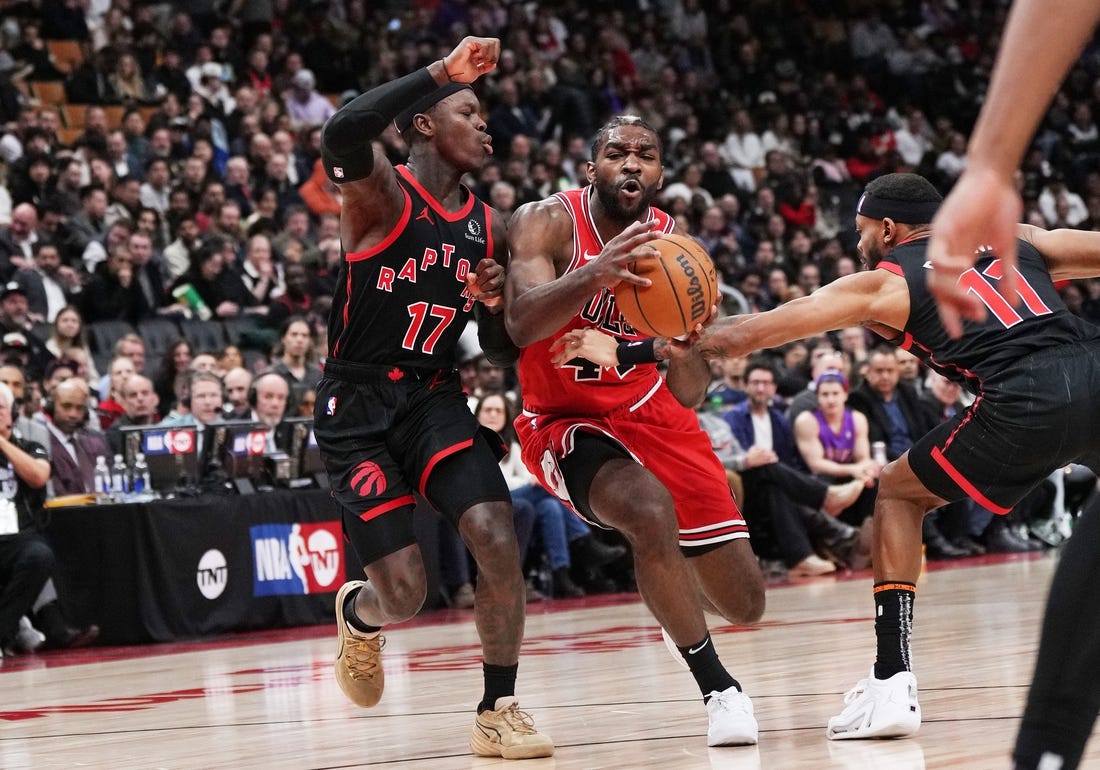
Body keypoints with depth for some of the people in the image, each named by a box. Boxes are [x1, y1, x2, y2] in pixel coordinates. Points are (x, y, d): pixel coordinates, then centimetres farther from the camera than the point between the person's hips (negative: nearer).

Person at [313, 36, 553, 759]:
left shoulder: (489, 228, 8)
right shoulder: (382, 193, -10)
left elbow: (504, 349, 16)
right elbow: (342, 135, -36)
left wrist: (497, 303, -8)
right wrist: (441, 71, -33)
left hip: (436, 398, 5)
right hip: (359, 407, -5)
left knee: (498, 539, -19)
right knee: (404, 594, -8)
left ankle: (499, 711, -3)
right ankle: (357, 617, 31)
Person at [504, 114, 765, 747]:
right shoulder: (548, 221, -15)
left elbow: (691, 396, -6)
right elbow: (522, 326, -33)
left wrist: (683, 346, -29)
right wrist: (594, 274, -50)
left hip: (650, 414, 4)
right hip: (566, 420, -4)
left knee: (746, 602, 2)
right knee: (650, 509, -37)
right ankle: (718, 687, -22)